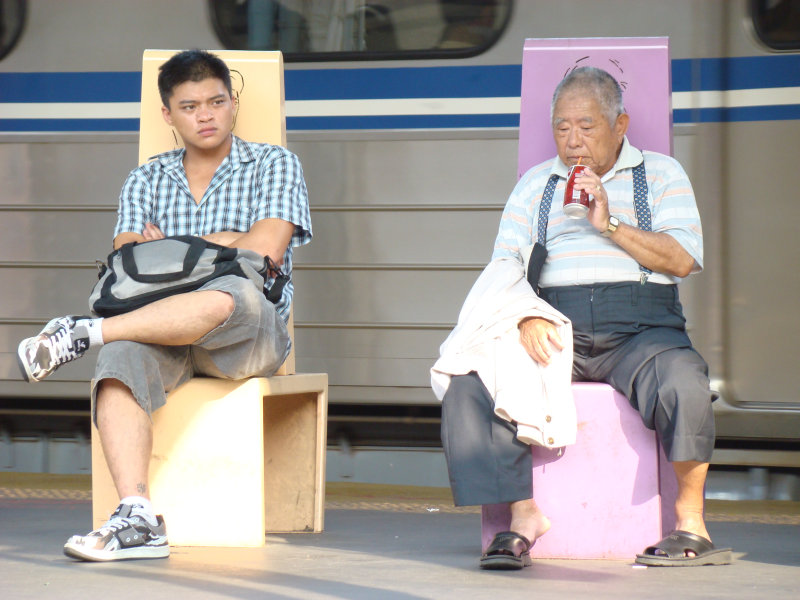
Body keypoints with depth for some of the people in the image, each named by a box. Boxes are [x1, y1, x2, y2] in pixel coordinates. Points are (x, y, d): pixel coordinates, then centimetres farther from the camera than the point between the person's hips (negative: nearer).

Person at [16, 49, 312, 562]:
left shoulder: (274, 165, 11)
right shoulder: (146, 182, 22)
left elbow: (267, 250, -5)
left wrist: (170, 247, 2)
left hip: (252, 334, -3)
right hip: (165, 332, 3)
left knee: (226, 297, -41)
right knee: (121, 360, -34)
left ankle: (82, 333, -32)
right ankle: (137, 519, -45)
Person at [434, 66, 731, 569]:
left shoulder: (661, 174, 15)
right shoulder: (537, 184, 22)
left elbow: (683, 260, 1)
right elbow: (504, 267, 11)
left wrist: (610, 224, -9)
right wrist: (526, 318, -10)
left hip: (639, 327, -2)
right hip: (554, 329, 2)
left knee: (683, 382, -35)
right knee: (467, 390, -24)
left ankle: (690, 519, -19)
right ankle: (524, 514, -16)